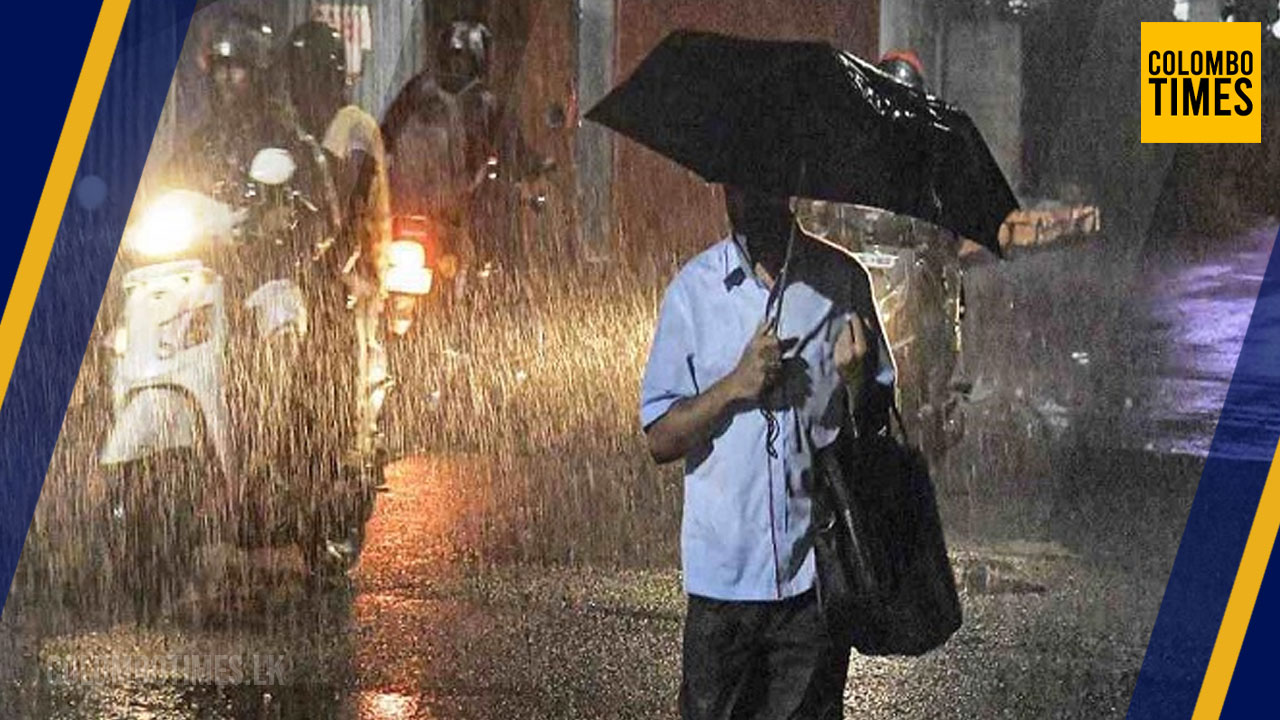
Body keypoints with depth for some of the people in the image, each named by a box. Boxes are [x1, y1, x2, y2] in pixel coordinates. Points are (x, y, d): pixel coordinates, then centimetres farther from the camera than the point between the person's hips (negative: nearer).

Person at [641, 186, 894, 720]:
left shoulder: (841, 282, 3)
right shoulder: (693, 290, 2)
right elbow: (659, 440, 2)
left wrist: (855, 380, -14)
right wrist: (735, 385, -13)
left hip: (815, 571, 0)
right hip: (722, 570, 0)